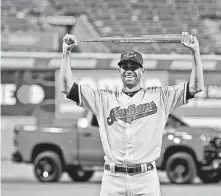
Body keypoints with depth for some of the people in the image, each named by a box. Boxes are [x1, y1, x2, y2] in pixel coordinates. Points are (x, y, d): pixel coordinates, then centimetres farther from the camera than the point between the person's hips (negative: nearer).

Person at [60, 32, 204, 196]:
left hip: (146, 178, -1)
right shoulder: (105, 98, 12)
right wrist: (66, 52, 2)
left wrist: (195, 52, -4)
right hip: (113, 178, 1)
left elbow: (195, 87, 4)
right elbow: (67, 87, 8)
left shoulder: (158, 96, 10)